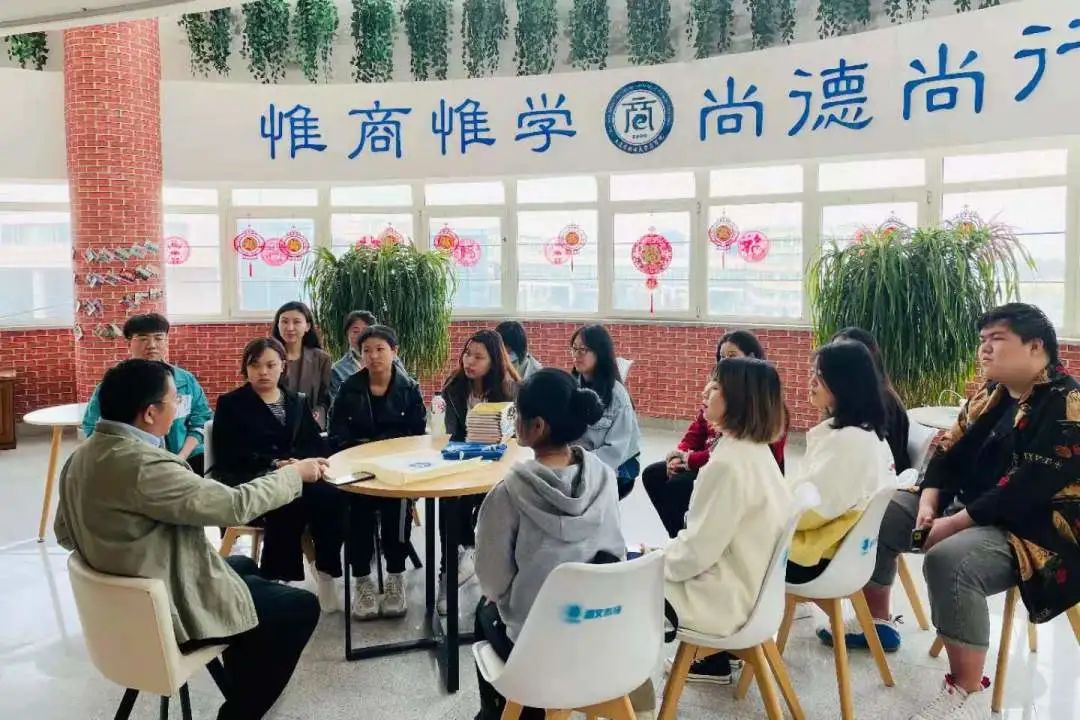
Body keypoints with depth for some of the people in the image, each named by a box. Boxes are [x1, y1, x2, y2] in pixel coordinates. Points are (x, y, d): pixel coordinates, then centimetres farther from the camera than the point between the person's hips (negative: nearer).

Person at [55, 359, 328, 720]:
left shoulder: (83, 455, -1)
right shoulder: (144, 465, -31)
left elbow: (65, 534, 10)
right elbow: (236, 505, -26)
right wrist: (295, 472, -12)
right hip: (168, 612, -10)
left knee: (244, 566, 29)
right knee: (302, 607, 1)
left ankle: (241, 689, 38)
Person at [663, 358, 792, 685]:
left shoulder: (729, 464, -26)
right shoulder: (756, 451, 4)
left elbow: (698, 550, -24)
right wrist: (664, 554, 10)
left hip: (723, 596, -9)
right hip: (750, 583, 9)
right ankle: (713, 661, 29)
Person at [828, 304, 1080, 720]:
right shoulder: (990, 393, 9)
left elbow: (1029, 489, -25)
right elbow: (951, 451, 9)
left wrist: (955, 524, -23)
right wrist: (928, 502, -8)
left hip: (1035, 527, -9)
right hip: (967, 506, 9)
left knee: (949, 560, -35)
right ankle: (877, 620, 16)